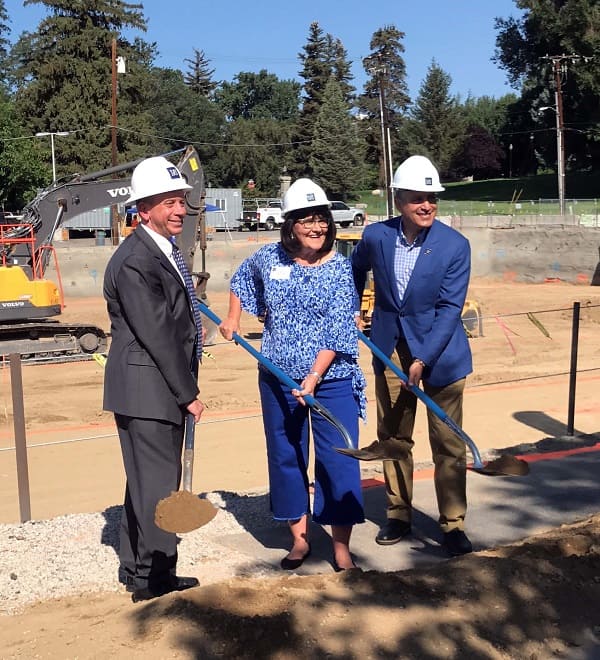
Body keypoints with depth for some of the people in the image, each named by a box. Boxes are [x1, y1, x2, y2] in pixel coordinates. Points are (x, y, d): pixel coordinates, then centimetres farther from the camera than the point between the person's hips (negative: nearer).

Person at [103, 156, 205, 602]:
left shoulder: (163, 251, 13)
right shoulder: (134, 261, -19)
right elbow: (156, 336, -20)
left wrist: (191, 331, 5)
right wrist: (188, 393, -15)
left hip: (161, 391, 10)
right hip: (147, 391, -10)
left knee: (147, 481, 18)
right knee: (157, 482, -1)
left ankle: (138, 570, 31)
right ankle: (153, 577, 12)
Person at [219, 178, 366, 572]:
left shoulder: (339, 269, -8)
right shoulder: (269, 258, 1)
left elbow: (337, 332, -14)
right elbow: (241, 280, 24)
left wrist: (315, 376, -23)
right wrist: (233, 318, 13)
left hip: (332, 378, -3)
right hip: (277, 377, 3)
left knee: (338, 460, -2)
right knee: (285, 457, 11)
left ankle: (342, 546, 11)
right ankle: (299, 538, 27)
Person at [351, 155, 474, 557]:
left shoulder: (455, 245, -15)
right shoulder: (376, 236, -6)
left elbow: (450, 308, -16)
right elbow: (356, 268, 18)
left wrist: (424, 359, -22)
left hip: (440, 353, -3)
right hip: (390, 351, 3)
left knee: (448, 444, 3)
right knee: (392, 438, 13)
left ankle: (453, 524, 15)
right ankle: (398, 515, 29)